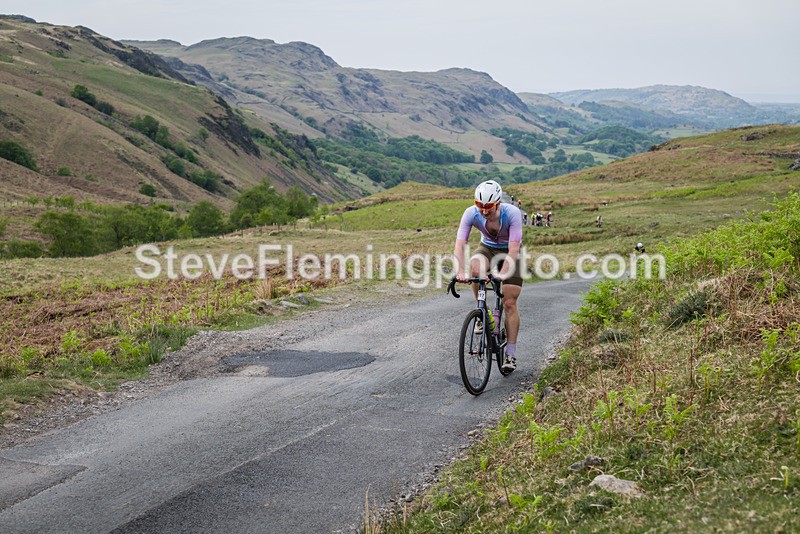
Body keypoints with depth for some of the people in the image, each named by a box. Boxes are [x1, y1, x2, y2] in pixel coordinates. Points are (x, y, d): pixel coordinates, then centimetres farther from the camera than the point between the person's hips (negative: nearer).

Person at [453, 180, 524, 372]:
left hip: (510, 253, -2)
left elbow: (513, 250, -35)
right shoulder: (471, 213, -27)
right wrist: (461, 271, -48)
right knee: (474, 268, -34)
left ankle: (511, 354, -1)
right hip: (487, 248, 2)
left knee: (509, 303, -10)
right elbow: (459, 245, -32)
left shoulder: (512, 213, -33)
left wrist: (502, 274, -48)